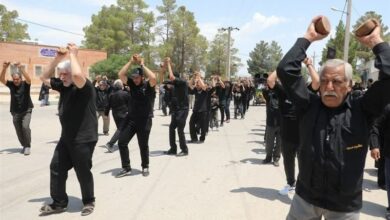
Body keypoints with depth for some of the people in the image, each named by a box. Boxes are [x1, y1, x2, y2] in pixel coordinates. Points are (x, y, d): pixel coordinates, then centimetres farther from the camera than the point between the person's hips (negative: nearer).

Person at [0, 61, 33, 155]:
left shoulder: (25, 84, -9)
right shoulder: (11, 84, -3)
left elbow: (28, 79, -31)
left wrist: (21, 68, -42)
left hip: (26, 111, -3)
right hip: (15, 112, 4)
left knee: (25, 127, -21)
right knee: (19, 131, 9)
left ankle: (28, 146, -7)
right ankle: (24, 146, 27)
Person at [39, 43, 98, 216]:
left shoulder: (85, 86, -14)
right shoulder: (63, 86, 10)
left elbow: (77, 75, -36)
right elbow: (44, 78, 19)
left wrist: (73, 55, -20)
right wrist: (57, 58, 7)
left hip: (83, 139, -8)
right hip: (66, 138, 8)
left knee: (83, 172, 4)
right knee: (56, 168, 12)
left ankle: (89, 202, 26)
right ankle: (58, 203, 27)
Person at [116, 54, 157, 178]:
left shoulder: (149, 85, -6)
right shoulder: (132, 83, 6)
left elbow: (153, 77, -27)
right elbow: (120, 74, -3)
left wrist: (142, 65, -16)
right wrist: (131, 62, -7)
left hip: (145, 120, -4)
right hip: (131, 118, 5)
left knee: (143, 145, 7)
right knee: (122, 142, 2)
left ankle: (145, 167, 28)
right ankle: (126, 168, 15)